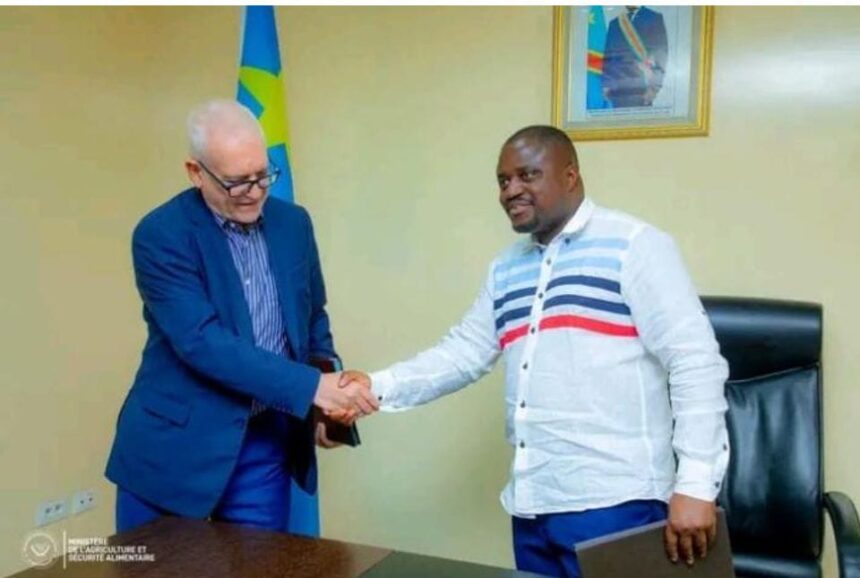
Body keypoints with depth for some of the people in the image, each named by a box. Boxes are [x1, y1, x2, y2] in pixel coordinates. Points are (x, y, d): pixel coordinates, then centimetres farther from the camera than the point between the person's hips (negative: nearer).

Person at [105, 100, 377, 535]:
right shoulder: (161, 235, -13)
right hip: (177, 442, -3)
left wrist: (329, 397, -1)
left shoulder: (293, 223, 3)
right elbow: (202, 341, -23)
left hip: (267, 442, 4)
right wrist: (311, 387, -28)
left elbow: (313, 320, 14)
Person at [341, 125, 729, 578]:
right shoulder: (506, 270, 14)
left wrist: (695, 485, -17)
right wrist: (380, 386, -1)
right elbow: (462, 353, 13)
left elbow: (695, 362, -12)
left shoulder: (633, 247, -7)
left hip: (613, 504, -6)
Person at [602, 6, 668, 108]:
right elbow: (608, 56, 14)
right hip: (619, 89, 3)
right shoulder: (614, 23, 15)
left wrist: (655, 86, -10)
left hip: (642, 88, -3)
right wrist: (606, 85, 3)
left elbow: (661, 53, -1)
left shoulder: (654, 18, 5)